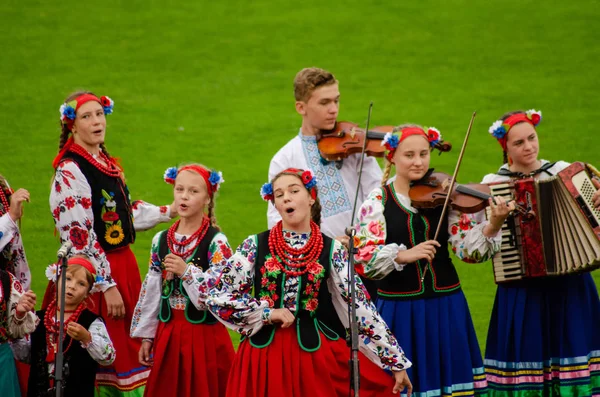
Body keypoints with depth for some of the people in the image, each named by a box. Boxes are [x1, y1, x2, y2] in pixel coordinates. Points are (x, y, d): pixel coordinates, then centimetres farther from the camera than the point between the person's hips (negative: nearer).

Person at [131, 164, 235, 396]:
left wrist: (186, 271, -22)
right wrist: (146, 336, 9)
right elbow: (151, 291, 10)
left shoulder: (216, 242, -8)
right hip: (168, 333, 5)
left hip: (205, 335, -5)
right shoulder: (161, 240, 7)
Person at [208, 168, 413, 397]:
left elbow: (362, 307, -1)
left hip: (315, 354, 0)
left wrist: (396, 361, -4)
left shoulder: (332, 251, 1)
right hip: (264, 354, 0)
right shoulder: (255, 246, 1)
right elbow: (216, 296, -1)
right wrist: (266, 312, -11)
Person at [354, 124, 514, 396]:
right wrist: (403, 255, -28)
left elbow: (468, 249, -6)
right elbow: (363, 259, -14)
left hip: (445, 306, 2)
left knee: (449, 375, 7)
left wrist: (493, 226, -24)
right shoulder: (376, 202, -4)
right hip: (399, 310, -2)